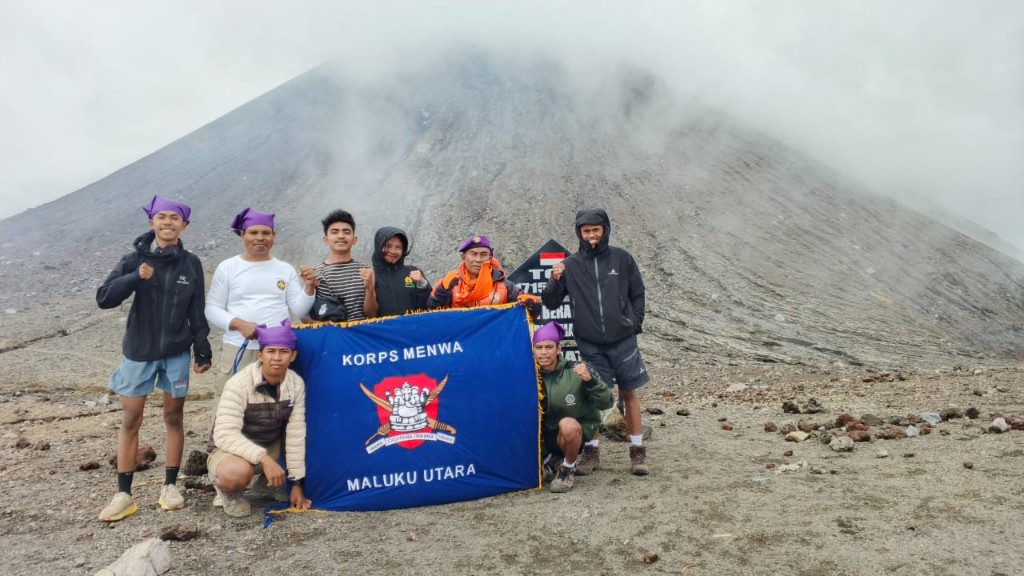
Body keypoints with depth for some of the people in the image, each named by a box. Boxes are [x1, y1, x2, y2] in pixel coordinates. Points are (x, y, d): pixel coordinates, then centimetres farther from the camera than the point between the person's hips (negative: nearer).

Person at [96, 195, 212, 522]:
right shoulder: (135, 259, -2)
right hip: (138, 352, 0)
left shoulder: (191, 263, 1)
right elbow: (104, 298, -9)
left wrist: (203, 350, 4)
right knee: (130, 421, 2)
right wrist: (136, 278, -23)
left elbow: (197, 312, 5)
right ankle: (124, 494, 10)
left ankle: (170, 486, 18)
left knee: (173, 417, 7)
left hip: (177, 353, 1)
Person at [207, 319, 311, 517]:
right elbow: (224, 435, -32)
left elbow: (296, 435, -11)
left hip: (273, 448, 6)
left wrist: (296, 483, -11)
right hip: (234, 450, -6)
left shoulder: (296, 384, -12)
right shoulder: (239, 384, -25)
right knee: (236, 472, -38)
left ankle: (269, 480, 14)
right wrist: (264, 459, -42)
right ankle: (229, 491, -1)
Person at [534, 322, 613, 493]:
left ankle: (568, 469, -8)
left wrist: (590, 380, -33)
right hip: (547, 437, 5)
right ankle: (552, 460, 18)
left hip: (578, 432, -5)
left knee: (567, 424, -36)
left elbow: (606, 403, -16)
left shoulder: (575, 372, -17)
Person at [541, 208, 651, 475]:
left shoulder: (622, 258, 2)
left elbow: (637, 294, 11)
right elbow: (551, 303, 3)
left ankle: (638, 451, 16)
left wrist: (635, 323, 2)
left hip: (623, 340, 0)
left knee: (628, 393, 6)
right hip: (590, 344, 0)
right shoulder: (570, 265, 0)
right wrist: (554, 281, -15)